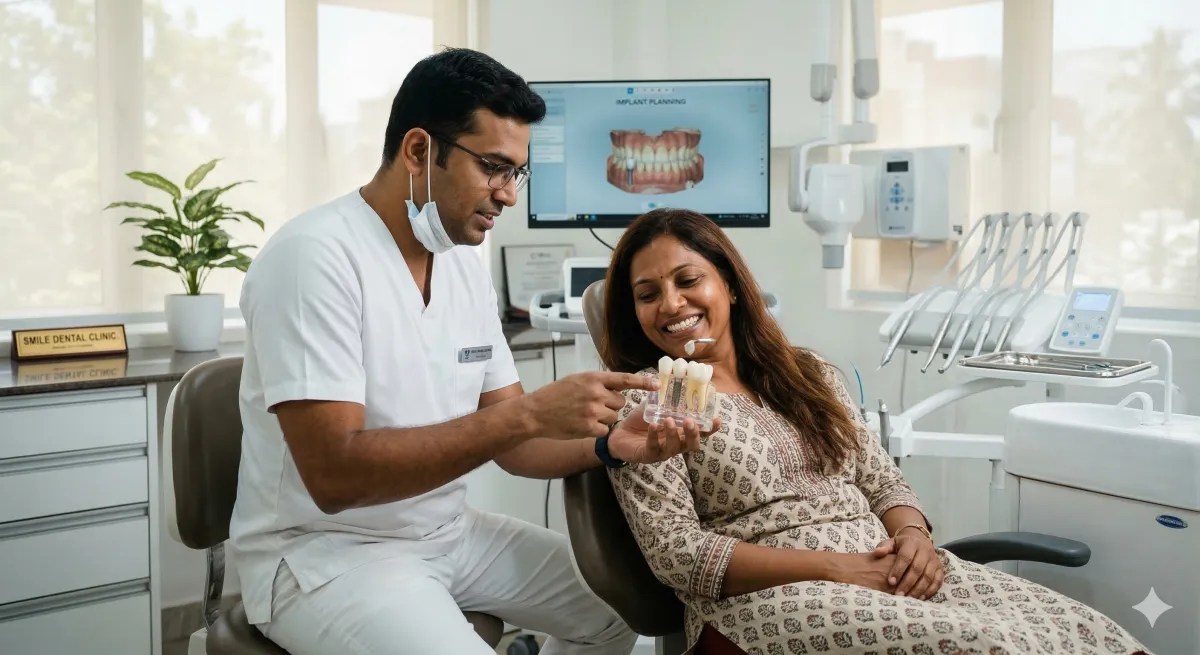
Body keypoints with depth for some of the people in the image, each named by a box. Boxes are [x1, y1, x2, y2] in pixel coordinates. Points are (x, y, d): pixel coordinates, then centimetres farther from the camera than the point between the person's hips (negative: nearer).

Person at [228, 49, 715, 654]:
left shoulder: (465, 264, 3)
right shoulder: (314, 256, -21)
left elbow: (507, 441, 5)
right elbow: (334, 474, -29)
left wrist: (606, 444, -15)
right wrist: (529, 411, -32)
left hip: (449, 532, 8)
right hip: (322, 551, -7)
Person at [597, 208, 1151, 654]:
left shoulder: (808, 373, 17)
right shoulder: (642, 400, 0)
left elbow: (881, 480, 16)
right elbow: (676, 552, -8)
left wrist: (913, 535, -8)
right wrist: (832, 568, -16)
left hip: (888, 574, 6)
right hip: (766, 599, -5)